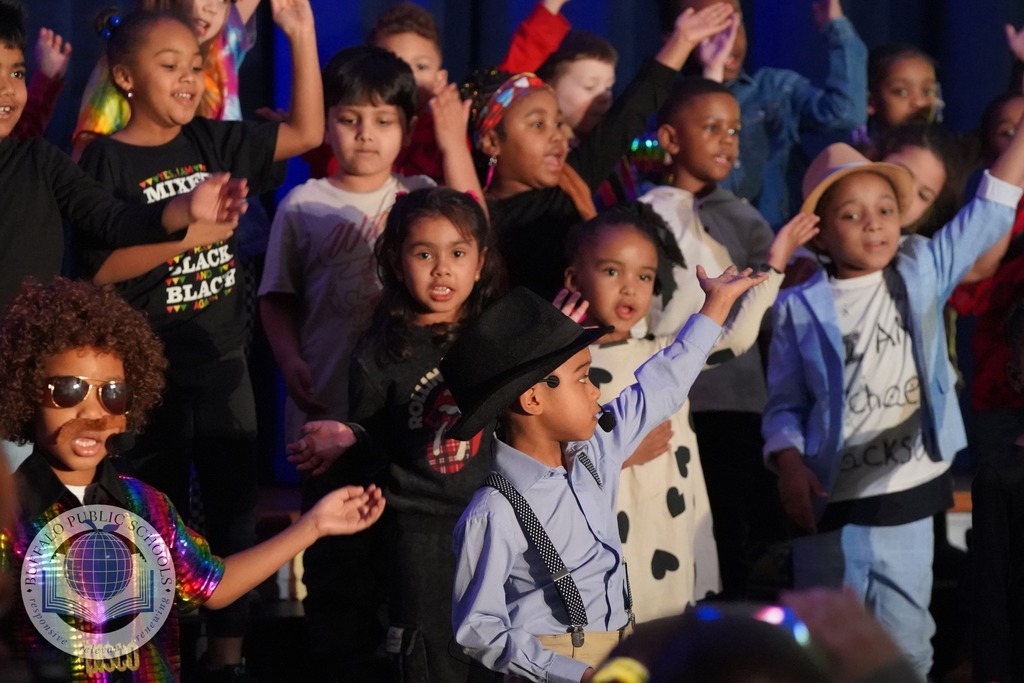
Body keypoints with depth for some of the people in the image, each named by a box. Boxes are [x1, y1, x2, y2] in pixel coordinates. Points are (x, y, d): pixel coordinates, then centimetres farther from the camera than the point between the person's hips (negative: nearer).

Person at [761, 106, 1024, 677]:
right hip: (829, 501, -1)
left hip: (907, 494, 1)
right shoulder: (801, 309, -1)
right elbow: (786, 405, 2)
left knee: (905, 647, 6)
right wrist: (790, 463, -14)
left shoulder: (923, 274, 2)